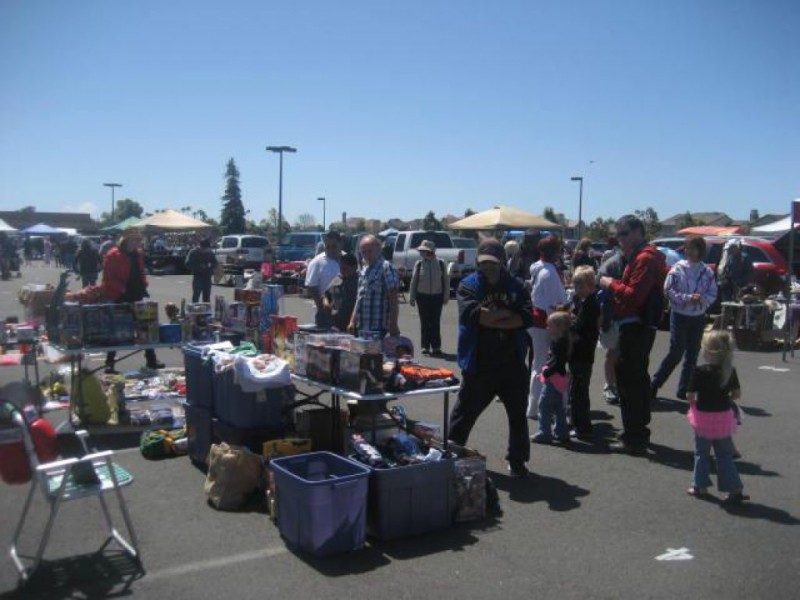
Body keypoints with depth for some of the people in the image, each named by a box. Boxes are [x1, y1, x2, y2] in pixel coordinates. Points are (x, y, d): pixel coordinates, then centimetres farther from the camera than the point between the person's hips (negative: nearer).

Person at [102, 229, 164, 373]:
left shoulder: (138, 253, 10)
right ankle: (109, 364, 10)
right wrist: (122, 289, -21)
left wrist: (143, 286, 7)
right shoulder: (113, 255, -12)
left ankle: (151, 360, 19)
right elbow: (108, 278, -15)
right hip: (120, 298, -7)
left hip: (136, 296, 7)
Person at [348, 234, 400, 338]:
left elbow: (393, 300, -15)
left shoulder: (386, 268, -11)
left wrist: (393, 325, -18)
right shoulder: (364, 269, 15)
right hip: (362, 326, 8)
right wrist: (352, 321, 18)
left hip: (377, 327, -8)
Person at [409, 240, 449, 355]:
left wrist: (446, 296, 3)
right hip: (422, 296, 0)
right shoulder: (419, 264, -2)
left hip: (437, 296, 0)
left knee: (435, 322, 3)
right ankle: (425, 346, 14)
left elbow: (446, 280, 5)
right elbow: (413, 281, 2)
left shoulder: (440, 263, -2)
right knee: (424, 322, 5)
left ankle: (436, 347, 12)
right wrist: (412, 298, 1)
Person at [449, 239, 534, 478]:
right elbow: (472, 314, -20)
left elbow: (527, 317, -10)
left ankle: (517, 461, 26)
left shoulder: (515, 286, 5)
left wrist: (490, 319, -16)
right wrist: (507, 313, -10)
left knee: (518, 414, 10)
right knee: (465, 413, 10)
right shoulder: (469, 285, -1)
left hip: (512, 363, 2)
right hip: (479, 364, -2)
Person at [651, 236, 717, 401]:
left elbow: (712, 294, 2)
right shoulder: (678, 268, -7)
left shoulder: (707, 272, 1)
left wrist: (702, 299, -18)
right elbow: (668, 291, -10)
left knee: (692, 355, 8)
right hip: (679, 315, -4)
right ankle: (654, 384, 7)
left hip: (698, 317, 4)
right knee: (676, 352, -7)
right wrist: (688, 298, -19)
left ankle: (683, 389, 19)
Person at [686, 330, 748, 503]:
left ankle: (701, 486, 21)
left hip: (704, 417, -3)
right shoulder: (730, 371, -6)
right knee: (725, 455, 15)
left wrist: (694, 405, 5)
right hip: (724, 416, 3)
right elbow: (737, 394, 1)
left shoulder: (700, 372, -18)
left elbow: (690, 395, -15)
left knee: (702, 453, 13)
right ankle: (735, 488, 14)